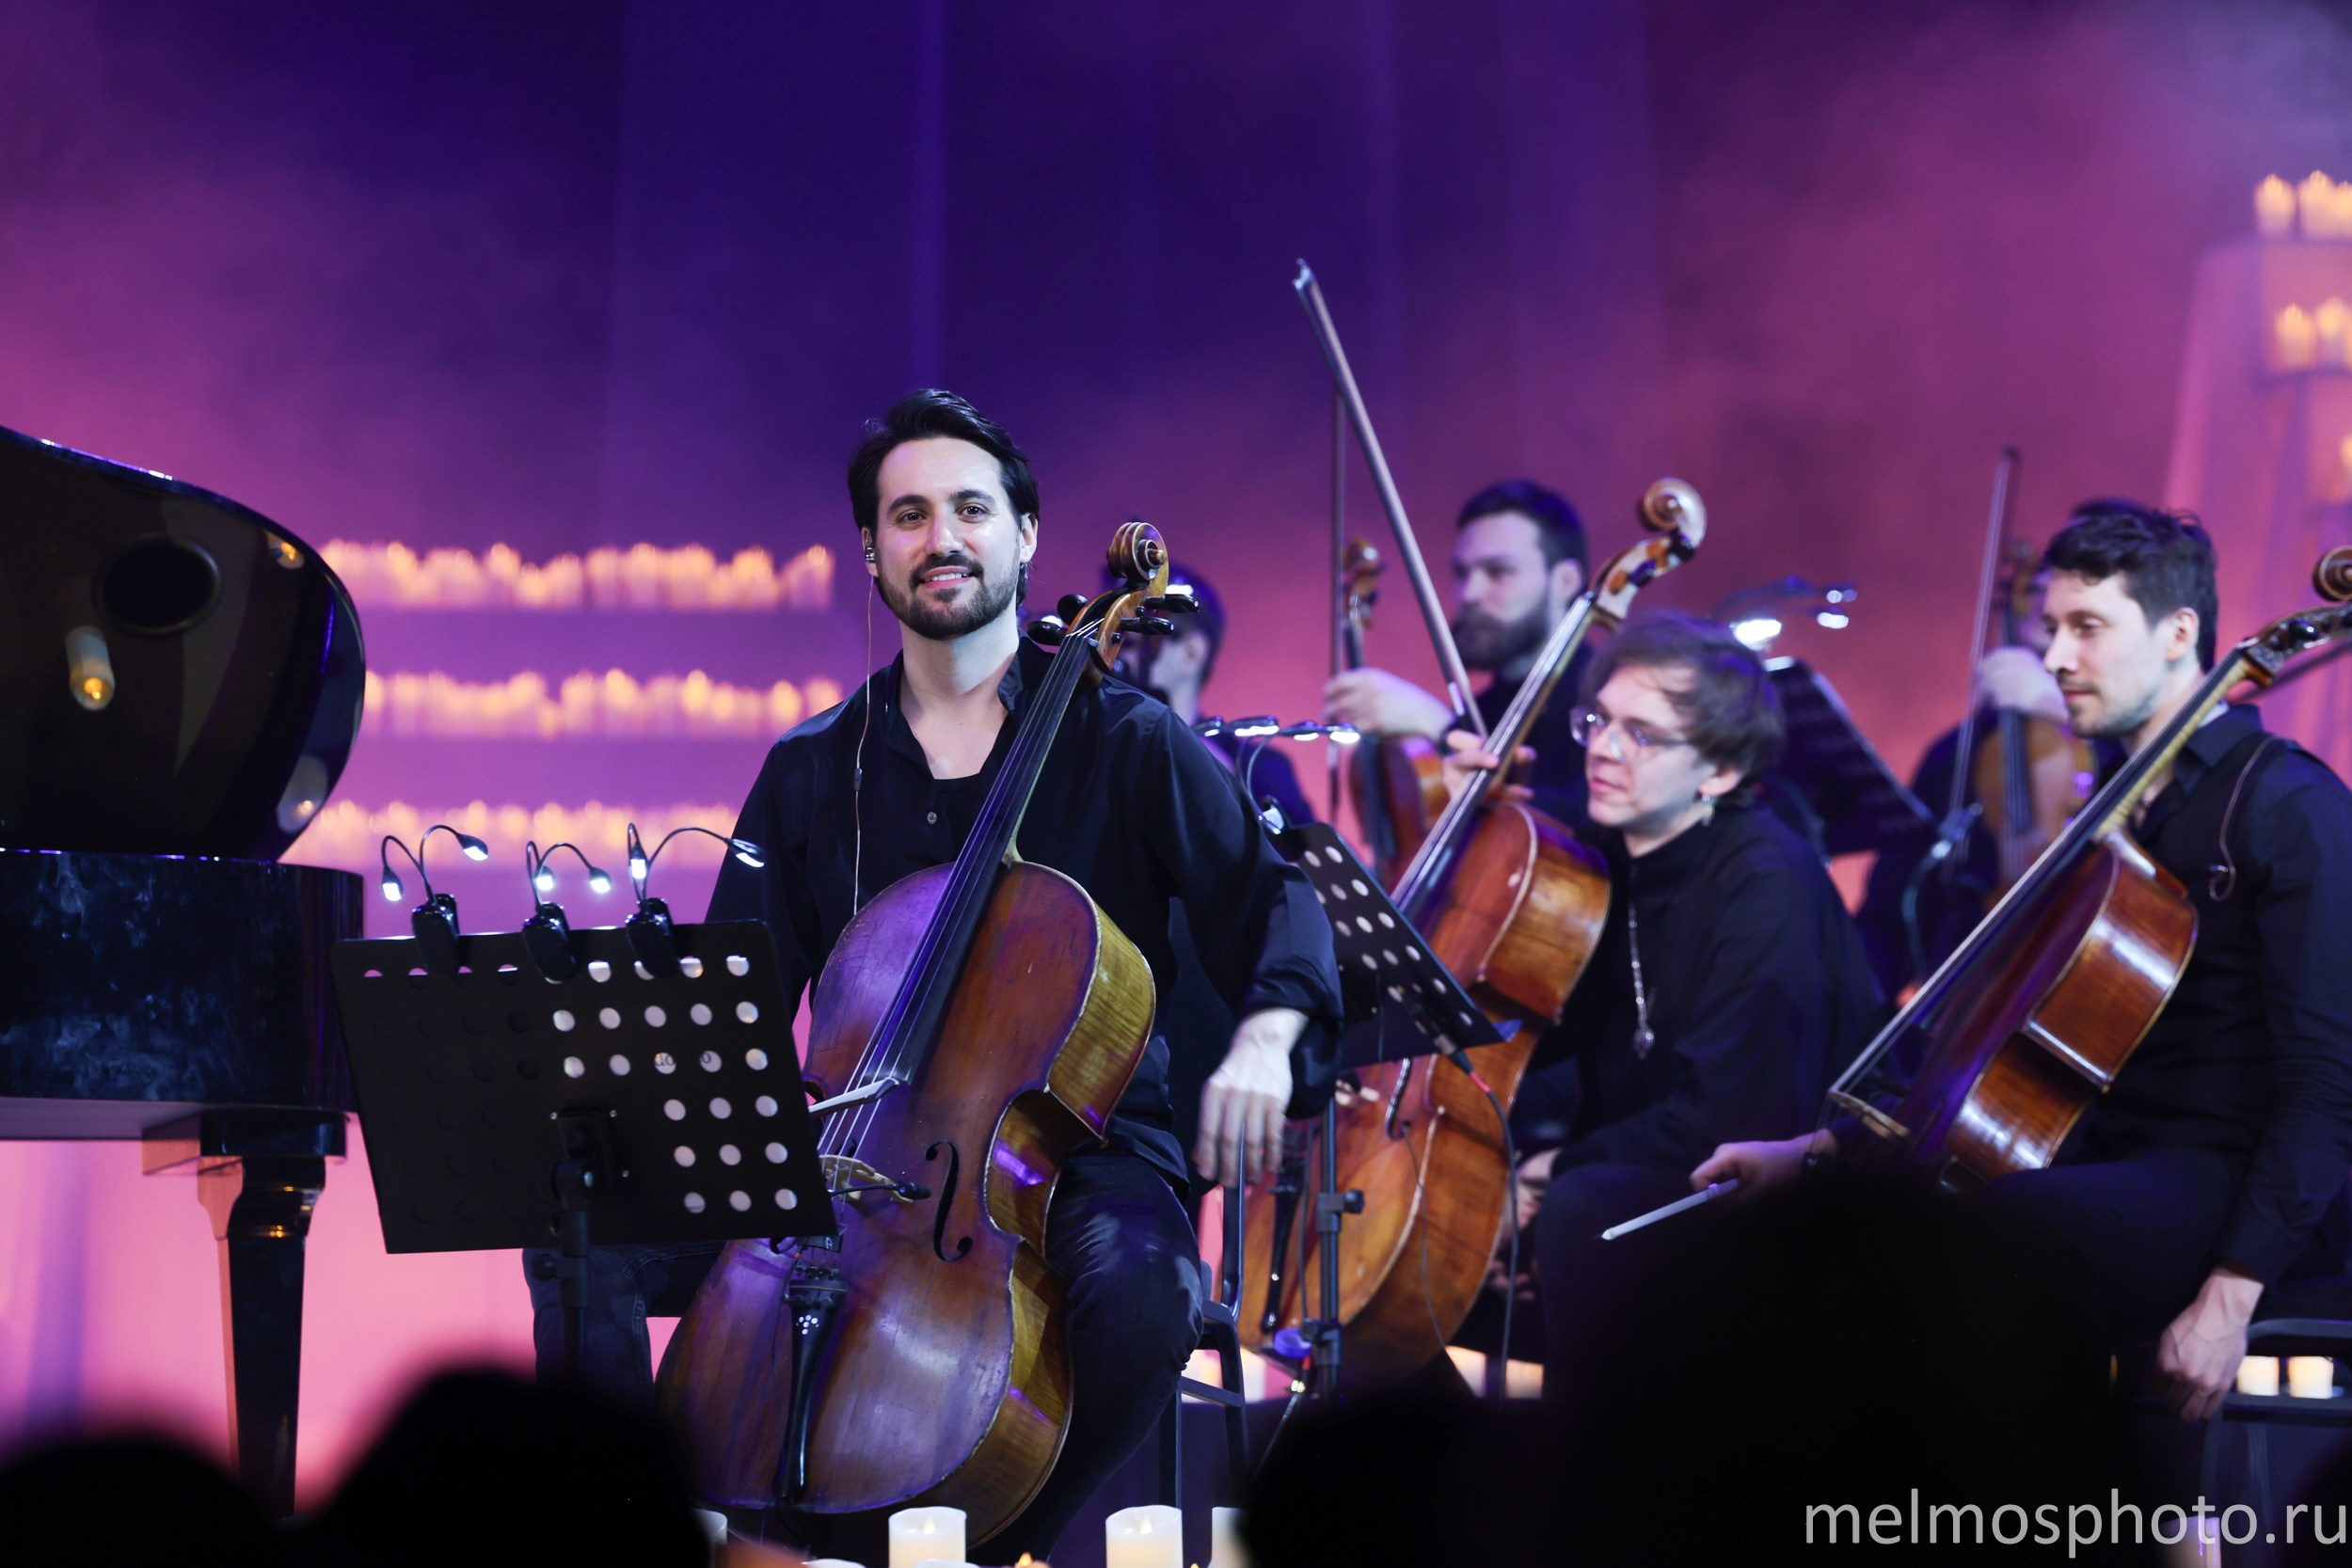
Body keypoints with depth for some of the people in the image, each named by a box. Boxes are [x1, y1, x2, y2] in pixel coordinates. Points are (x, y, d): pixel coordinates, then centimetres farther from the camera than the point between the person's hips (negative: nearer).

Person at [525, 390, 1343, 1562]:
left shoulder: (1128, 742, 3)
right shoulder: (810, 773, 12)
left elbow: (1273, 904, -5)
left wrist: (1265, 1039, -28)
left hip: (1073, 1148, -2)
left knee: (1141, 1298, -36)